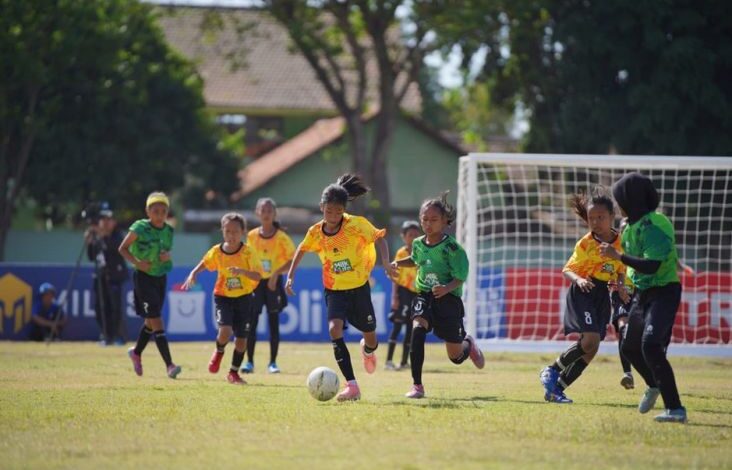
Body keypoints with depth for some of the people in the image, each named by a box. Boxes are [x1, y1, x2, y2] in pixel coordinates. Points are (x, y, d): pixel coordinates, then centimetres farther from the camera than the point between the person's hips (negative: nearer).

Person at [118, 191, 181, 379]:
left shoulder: (168, 231, 3)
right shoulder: (140, 228, -13)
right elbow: (123, 248, -7)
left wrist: (167, 256, -6)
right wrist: (136, 262, -21)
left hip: (160, 277, 6)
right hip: (143, 277, -6)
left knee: (151, 321, 17)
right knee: (156, 321, -12)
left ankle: (136, 352, 42)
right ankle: (169, 365, -16)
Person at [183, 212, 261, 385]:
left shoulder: (248, 252, -13)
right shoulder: (216, 252, -6)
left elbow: (258, 276, -20)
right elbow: (204, 263, 13)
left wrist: (243, 271, -36)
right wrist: (193, 274, -4)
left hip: (243, 297, 0)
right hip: (223, 296, 0)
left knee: (241, 338, 3)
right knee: (225, 330, -21)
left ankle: (234, 372, 21)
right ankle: (219, 352, 14)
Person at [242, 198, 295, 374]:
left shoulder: (281, 237, -7)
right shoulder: (252, 236, 2)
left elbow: (292, 260, -8)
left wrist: (276, 273, -19)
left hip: (273, 282, -2)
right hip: (256, 282, 2)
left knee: (274, 322, 1)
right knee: (251, 322, -3)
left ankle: (273, 363, 9)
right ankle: (249, 362, 3)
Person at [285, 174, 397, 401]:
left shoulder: (356, 224, -15)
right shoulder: (315, 232, -6)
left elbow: (379, 238, -8)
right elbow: (301, 250, 12)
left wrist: (385, 262, -24)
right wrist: (290, 276, 6)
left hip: (359, 287, -1)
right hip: (334, 290, 1)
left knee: (370, 337, 8)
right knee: (335, 329, -25)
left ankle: (368, 350, 52)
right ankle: (351, 385, -25)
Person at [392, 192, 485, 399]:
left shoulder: (451, 247, -15)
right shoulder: (418, 244, 3)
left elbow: (460, 278, -15)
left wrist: (446, 288, -34)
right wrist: (397, 263, 10)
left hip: (448, 299, -3)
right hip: (424, 296, 3)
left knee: (456, 356, 7)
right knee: (417, 329, -30)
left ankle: (468, 344, 49)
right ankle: (417, 385, -26)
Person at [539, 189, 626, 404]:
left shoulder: (621, 242, 2)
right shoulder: (585, 244, -9)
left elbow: (621, 271, 14)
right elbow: (567, 270, -6)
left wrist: (620, 285, -7)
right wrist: (579, 280, -27)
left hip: (603, 295, 5)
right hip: (583, 292, -5)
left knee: (590, 349, 1)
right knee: (591, 339, -22)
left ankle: (557, 388, 10)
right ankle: (552, 370, -3)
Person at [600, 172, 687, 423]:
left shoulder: (653, 227, -22)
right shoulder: (632, 225, 8)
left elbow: (651, 266, -31)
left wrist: (618, 256, -27)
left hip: (664, 292, -10)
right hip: (643, 293, 10)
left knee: (650, 345, -26)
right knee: (630, 347, 21)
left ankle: (675, 408, -27)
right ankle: (654, 386, 50)